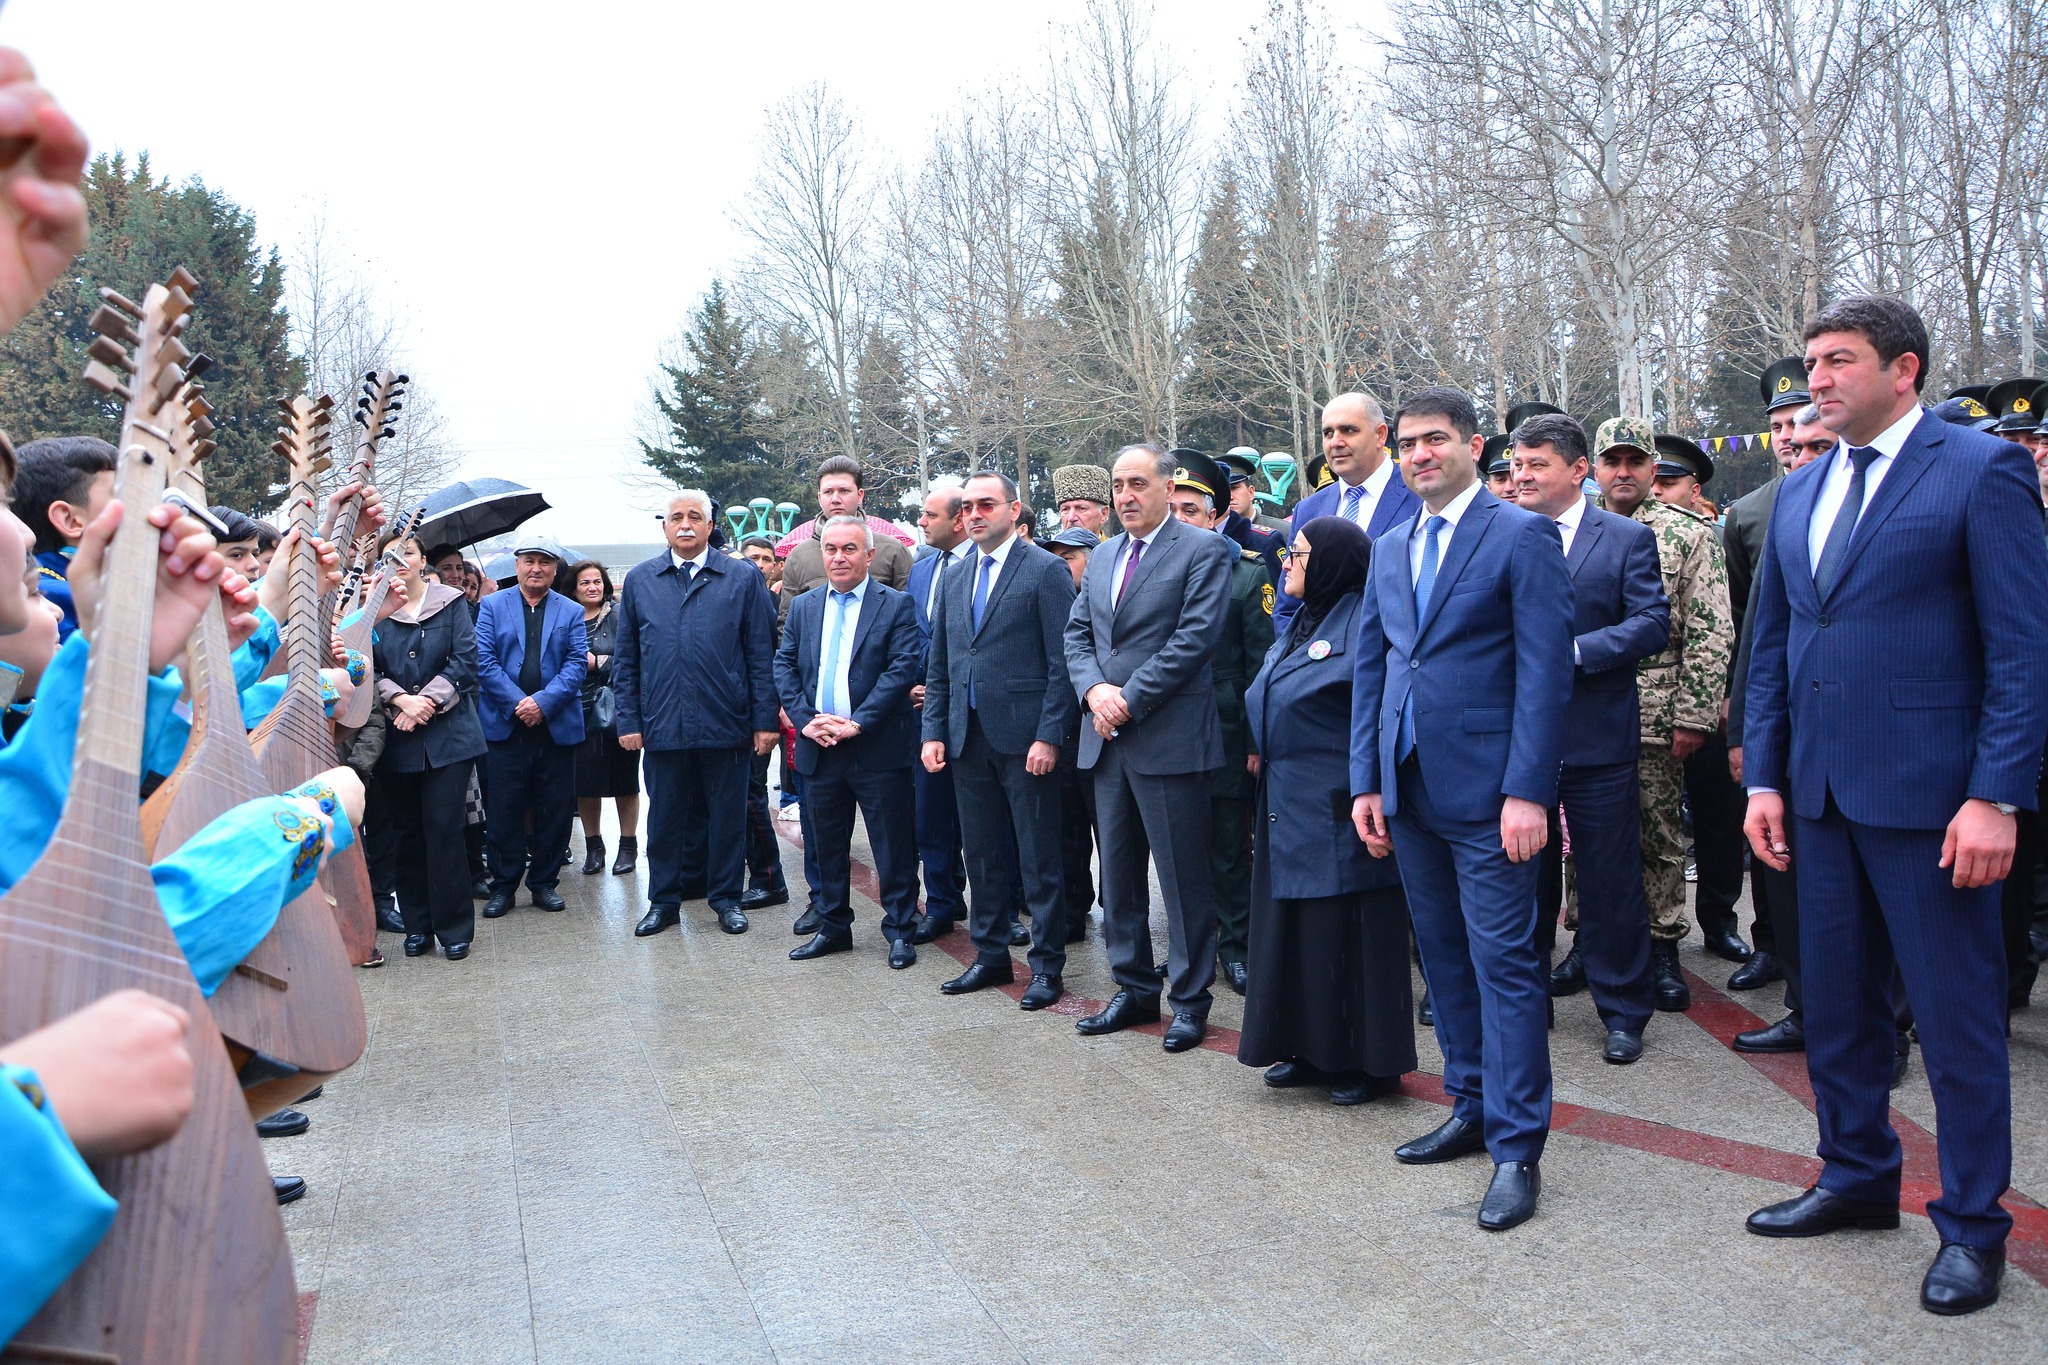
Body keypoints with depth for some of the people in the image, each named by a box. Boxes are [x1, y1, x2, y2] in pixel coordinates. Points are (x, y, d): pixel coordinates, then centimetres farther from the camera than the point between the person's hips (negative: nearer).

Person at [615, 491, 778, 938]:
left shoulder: (743, 578, 3)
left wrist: (765, 720, -3)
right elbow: (626, 659, 9)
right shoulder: (640, 580, 8)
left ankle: (726, 897, 22)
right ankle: (664, 900, 23)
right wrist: (628, 720, 2)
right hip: (662, 726, 1)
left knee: (727, 815, 8)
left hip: (725, 724, -1)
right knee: (665, 816, 10)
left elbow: (761, 655, 2)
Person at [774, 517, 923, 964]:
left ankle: (900, 931, 13)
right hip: (818, 746, 4)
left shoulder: (896, 605, -2)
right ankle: (833, 926, 27)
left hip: (877, 747, -4)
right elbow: (784, 667, 8)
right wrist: (805, 720, -7)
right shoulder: (803, 607, 12)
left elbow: (902, 668, -10)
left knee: (893, 846, 1)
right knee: (827, 843, 14)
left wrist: (858, 722, -17)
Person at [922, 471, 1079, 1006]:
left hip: (1025, 738, -6)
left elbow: (1062, 662, -10)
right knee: (983, 854, 14)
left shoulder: (1047, 570, -6)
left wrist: (1049, 736, -16)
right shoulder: (957, 578, 14)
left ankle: (1047, 965, 12)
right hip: (968, 738, 6)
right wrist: (934, 731, 8)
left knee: (1039, 859, 2)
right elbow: (939, 665, 17)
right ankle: (990, 956, 26)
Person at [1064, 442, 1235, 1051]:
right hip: (1107, 738, 7)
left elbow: (1195, 636, -14)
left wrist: (1130, 698, -15)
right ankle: (1134, 988, 26)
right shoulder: (1102, 556, 16)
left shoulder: (1203, 550, -5)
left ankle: (1190, 999, 12)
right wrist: (1094, 689, -7)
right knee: (1117, 872, 13)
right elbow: (1077, 633, 13)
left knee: (1182, 876, 0)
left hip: (1169, 739, -7)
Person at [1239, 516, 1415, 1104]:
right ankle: (1310, 1051, 27)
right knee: (1295, 929, 14)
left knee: (1347, 930, 0)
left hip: (1337, 810, -9)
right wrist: (1260, 749, 11)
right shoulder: (1301, 623, 15)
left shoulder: (1362, 626, -14)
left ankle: (1368, 1062, 13)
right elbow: (1261, 699, 23)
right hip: (1288, 808, 9)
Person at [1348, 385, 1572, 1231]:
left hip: (1487, 791, -7)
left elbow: (1545, 669, -11)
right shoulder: (1390, 550, 15)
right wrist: (1366, 781, 9)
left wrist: (1528, 790, -17)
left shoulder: (1521, 536, -6)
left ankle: (1517, 1149, 6)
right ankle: (1472, 1109, 28)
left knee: (1503, 966, -3)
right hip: (1409, 789, 7)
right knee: (1443, 959, 15)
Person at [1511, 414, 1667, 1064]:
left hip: (1597, 739, -3)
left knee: (1610, 883, 4)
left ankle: (1623, 1010, 19)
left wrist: (1572, 651, -19)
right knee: (1525, 877, 13)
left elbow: (1653, 623, -9)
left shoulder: (1627, 538, 0)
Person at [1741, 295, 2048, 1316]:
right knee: (1835, 1002, 15)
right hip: (1820, 795, 6)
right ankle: (1857, 1176, 33)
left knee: (1956, 1016, 4)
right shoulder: (1799, 493, 13)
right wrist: (1764, 778, 9)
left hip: (1928, 796, -6)